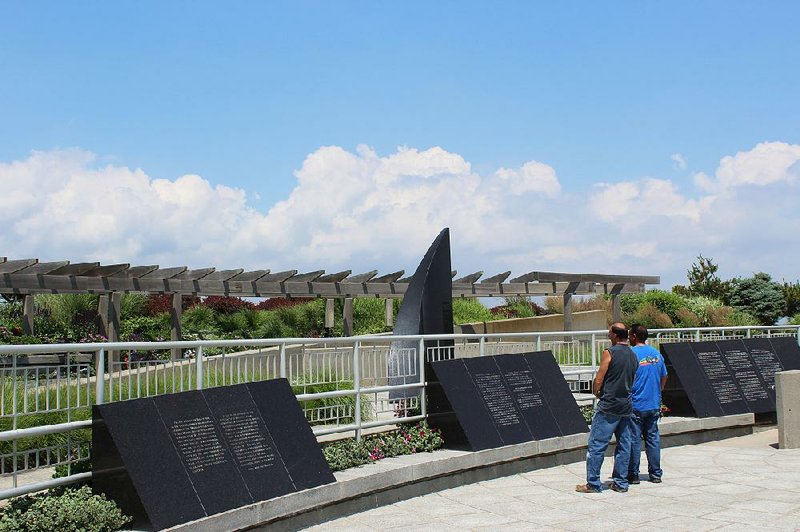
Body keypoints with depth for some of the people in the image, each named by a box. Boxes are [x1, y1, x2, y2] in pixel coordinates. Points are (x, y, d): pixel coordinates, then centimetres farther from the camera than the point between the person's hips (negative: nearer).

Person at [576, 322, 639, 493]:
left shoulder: (609, 352, -11)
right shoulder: (633, 356, 10)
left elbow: (598, 380, -10)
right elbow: (633, 381, 14)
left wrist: (597, 393, 8)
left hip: (608, 407, -7)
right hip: (626, 406, 7)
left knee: (596, 445, -2)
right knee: (624, 445, 11)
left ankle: (593, 484, -1)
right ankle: (621, 483, 14)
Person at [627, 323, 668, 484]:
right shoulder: (657, 354, 7)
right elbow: (664, 377, 16)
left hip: (635, 406, -6)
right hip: (654, 405, 6)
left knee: (634, 440, 2)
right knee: (653, 438, 11)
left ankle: (633, 474, 7)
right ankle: (655, 474, 15)